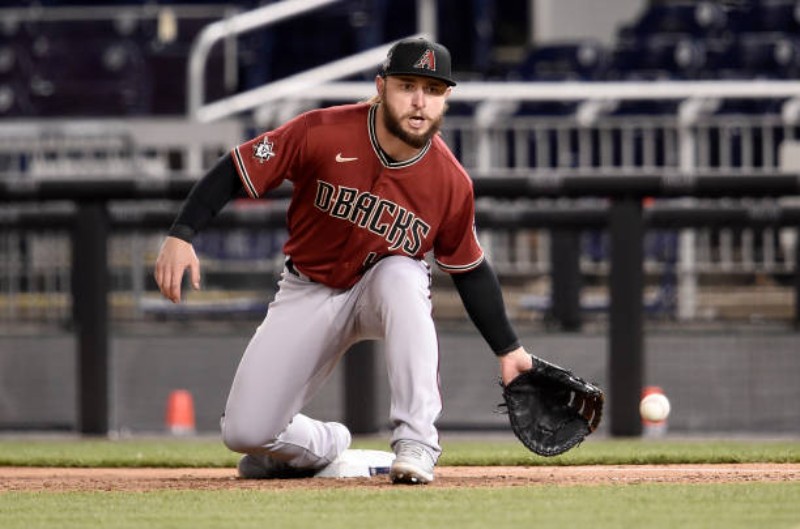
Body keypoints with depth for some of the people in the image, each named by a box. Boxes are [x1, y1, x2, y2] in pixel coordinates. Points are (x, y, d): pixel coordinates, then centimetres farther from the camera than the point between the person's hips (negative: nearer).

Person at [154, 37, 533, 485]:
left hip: (389, 284, 0)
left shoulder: (451, 182, -16)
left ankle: (417, 444, -35)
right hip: (310, 293, 0)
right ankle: (326, 445, 25)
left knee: (401, 278, -40)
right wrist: (181, 235, -28)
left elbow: (471, 270, -1)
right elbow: (236, 171, -17)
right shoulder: (323, 133, -23)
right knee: (245, 433, -12)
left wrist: (508, 349, 0)